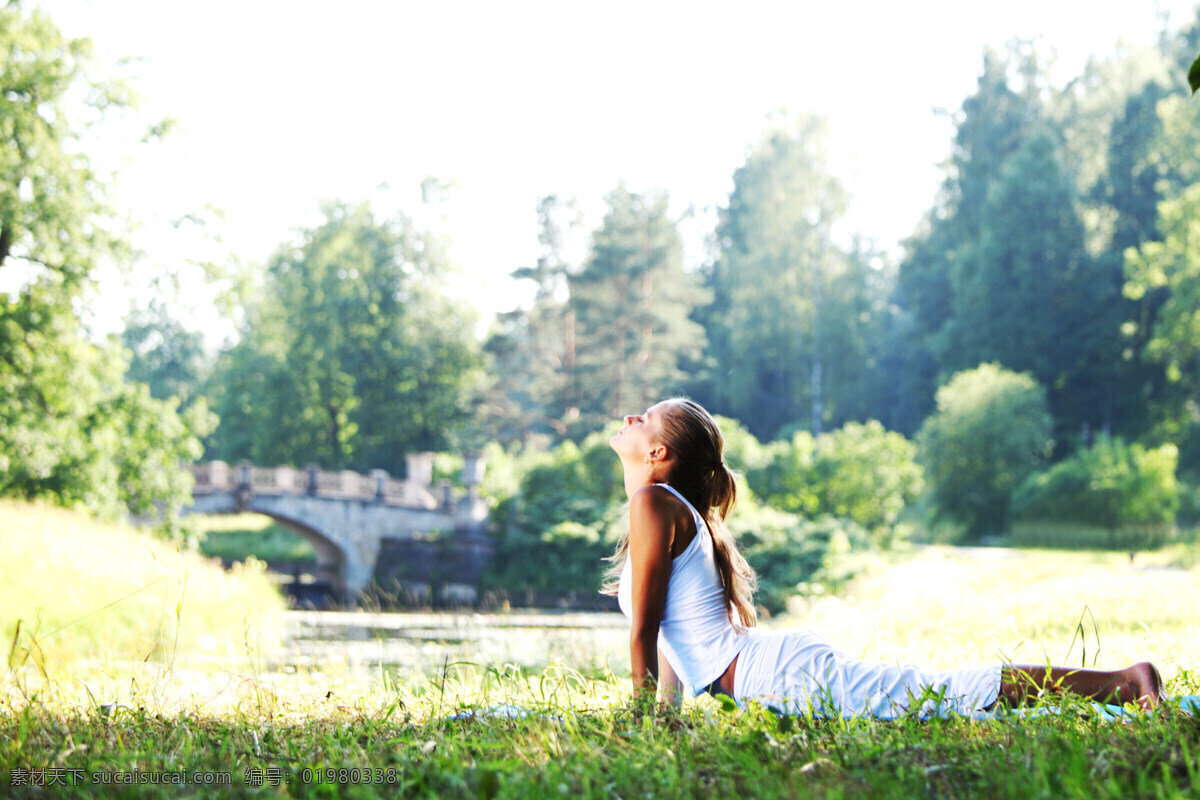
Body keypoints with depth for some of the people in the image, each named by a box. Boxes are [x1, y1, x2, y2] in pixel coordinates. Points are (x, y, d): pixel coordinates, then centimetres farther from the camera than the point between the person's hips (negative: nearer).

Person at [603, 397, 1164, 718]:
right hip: (774, 670, 9)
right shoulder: (676, 509, 21)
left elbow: (645, 628, -11)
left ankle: (1130, 682, -12)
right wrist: (667, 711, 29)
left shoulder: (654, 504, -8)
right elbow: (672, 630, 30)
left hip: (779, 675, -9)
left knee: (951, 696, -12)